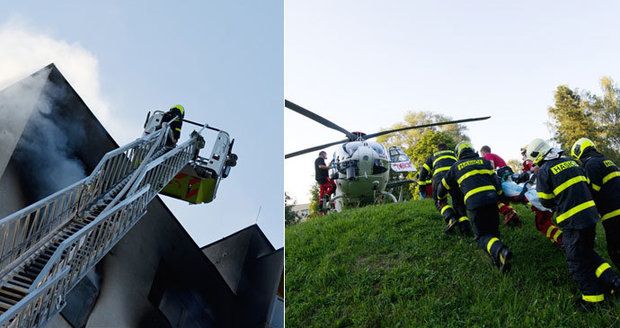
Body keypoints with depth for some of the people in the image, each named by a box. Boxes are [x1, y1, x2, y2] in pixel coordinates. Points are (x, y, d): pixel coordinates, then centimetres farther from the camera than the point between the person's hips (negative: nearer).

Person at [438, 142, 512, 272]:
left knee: (482, 235, 3)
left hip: (474, 203, -2)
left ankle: (500, 251, -28)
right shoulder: (484, 161, 20)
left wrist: (440, 197, 47)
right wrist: (499, 196, 22)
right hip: (491, 199, 2)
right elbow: (495, 180, 13)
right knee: (493, 231, 18)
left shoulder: (456, 166, 18)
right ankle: (498, 256, -9)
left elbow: (444, 185, 28)